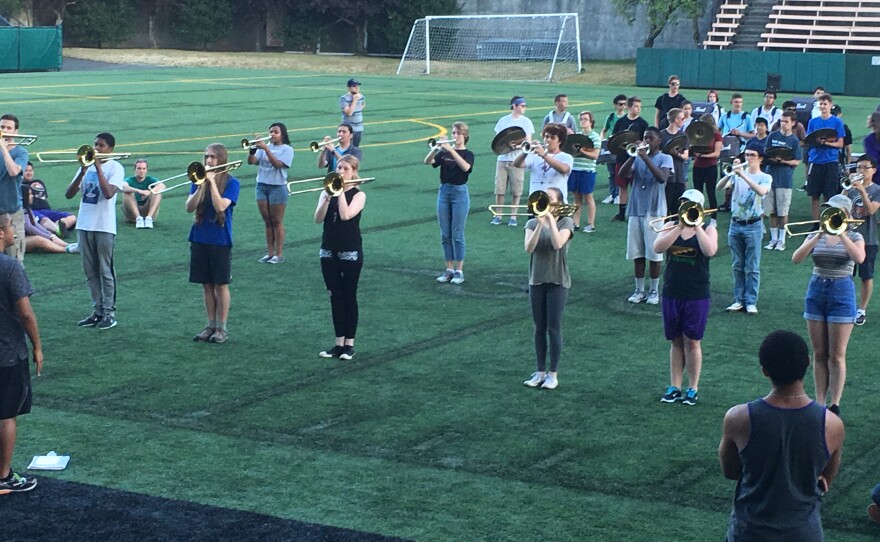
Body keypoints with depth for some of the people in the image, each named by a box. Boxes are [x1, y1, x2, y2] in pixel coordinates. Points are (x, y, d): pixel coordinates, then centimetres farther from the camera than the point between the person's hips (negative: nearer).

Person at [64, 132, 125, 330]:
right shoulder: (87, 166, 11)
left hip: (104, 227, -6)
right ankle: (97, 310, 18)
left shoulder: (115, 167, -5)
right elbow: (69, 194, 4)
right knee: (91, 272, 10)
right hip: (84, 225, 6)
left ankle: (109, 312, 6)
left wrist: (98, 167, -18)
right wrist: (82, 172, -10)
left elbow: (108, 193, -22)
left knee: (106, 272, 0)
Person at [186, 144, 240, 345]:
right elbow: (189, 207, -5)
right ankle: (211, 325, 20)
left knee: (220, 284, 3)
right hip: (200, 239, 4)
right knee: (206, 284, 10)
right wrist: (201, 185, -17)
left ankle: (222, 328, 11)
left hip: (221, 240, -4)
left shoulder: (231, 183, -7)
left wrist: (212, 181, -20)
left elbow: (220, 206, -21)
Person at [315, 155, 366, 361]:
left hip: (351, 251, -4)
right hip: (329, 251, 4)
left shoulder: (358, 195, -4)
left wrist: (341, 191, -16)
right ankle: (339, 342, 13)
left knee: (349, 296, 3)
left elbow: (346, 215, -22)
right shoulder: (327, 192, 6)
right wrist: (328, 197, -19)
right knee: (335, 297, 7)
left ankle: (349, 343, 10)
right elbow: (318, 219, -8)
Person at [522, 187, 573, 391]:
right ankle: (540, 371, 17)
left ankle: (553, 374, 7)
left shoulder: (566, 222, -3)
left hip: (557, 281, -3)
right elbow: (529, 248, -12)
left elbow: (558, 243, -21)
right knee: (539, 328, 9)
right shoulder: (533, 223, 4)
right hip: (537, 280, 3)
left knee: (554, 328, -1)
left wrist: (550, 218, -18)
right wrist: (540, 224, -19)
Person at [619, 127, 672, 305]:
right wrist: (634, 155, -14)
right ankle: (639, 290, 14)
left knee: (654, 254, 0)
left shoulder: (665, 158, 0)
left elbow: (662, 177, -19)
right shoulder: (638, 158, 12)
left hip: (654, 212, -4)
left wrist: (645, 158, -22)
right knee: (637, 253, 7)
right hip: (635, 210, 4)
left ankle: (654, 291, 9)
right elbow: (623, 174, -4)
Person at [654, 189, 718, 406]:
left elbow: (710, 251, -22)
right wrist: (680, 226, -18)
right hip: (671, 292, 3)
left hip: (697, 294, -3)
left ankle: (693, 388, 13)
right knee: (676, 341, 10)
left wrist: (696, 226, -19)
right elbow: (658, 248, -13)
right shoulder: (671, 226, 5)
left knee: (692, 342, 2)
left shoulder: (708, 228, -2)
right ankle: (674, 387, 18)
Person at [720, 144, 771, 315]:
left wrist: (743, 175, -27)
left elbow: (761, 191, -24)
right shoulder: (738, 174, 8)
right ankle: (738, 300, 15)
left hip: (753, 226, -4)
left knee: (752, 268, -1)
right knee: (738, 266, 9)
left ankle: (751, 302, 2)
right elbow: (719, 187, -4)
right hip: (735, 224, 4)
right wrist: (731, 172, -18)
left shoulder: (765, 178, -1)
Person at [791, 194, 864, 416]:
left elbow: (859, 258, -23)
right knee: (819, 355, 8)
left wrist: (840, 233, -23)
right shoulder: (816, 236, 6)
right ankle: (819, 403, 14)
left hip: (841, 292, -3)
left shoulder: (854, 237, -1)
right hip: (816, 292, 3)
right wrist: (818, 236, -20)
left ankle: (835, 405, 5)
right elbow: (796, 258, -11)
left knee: (836, 356, -1)